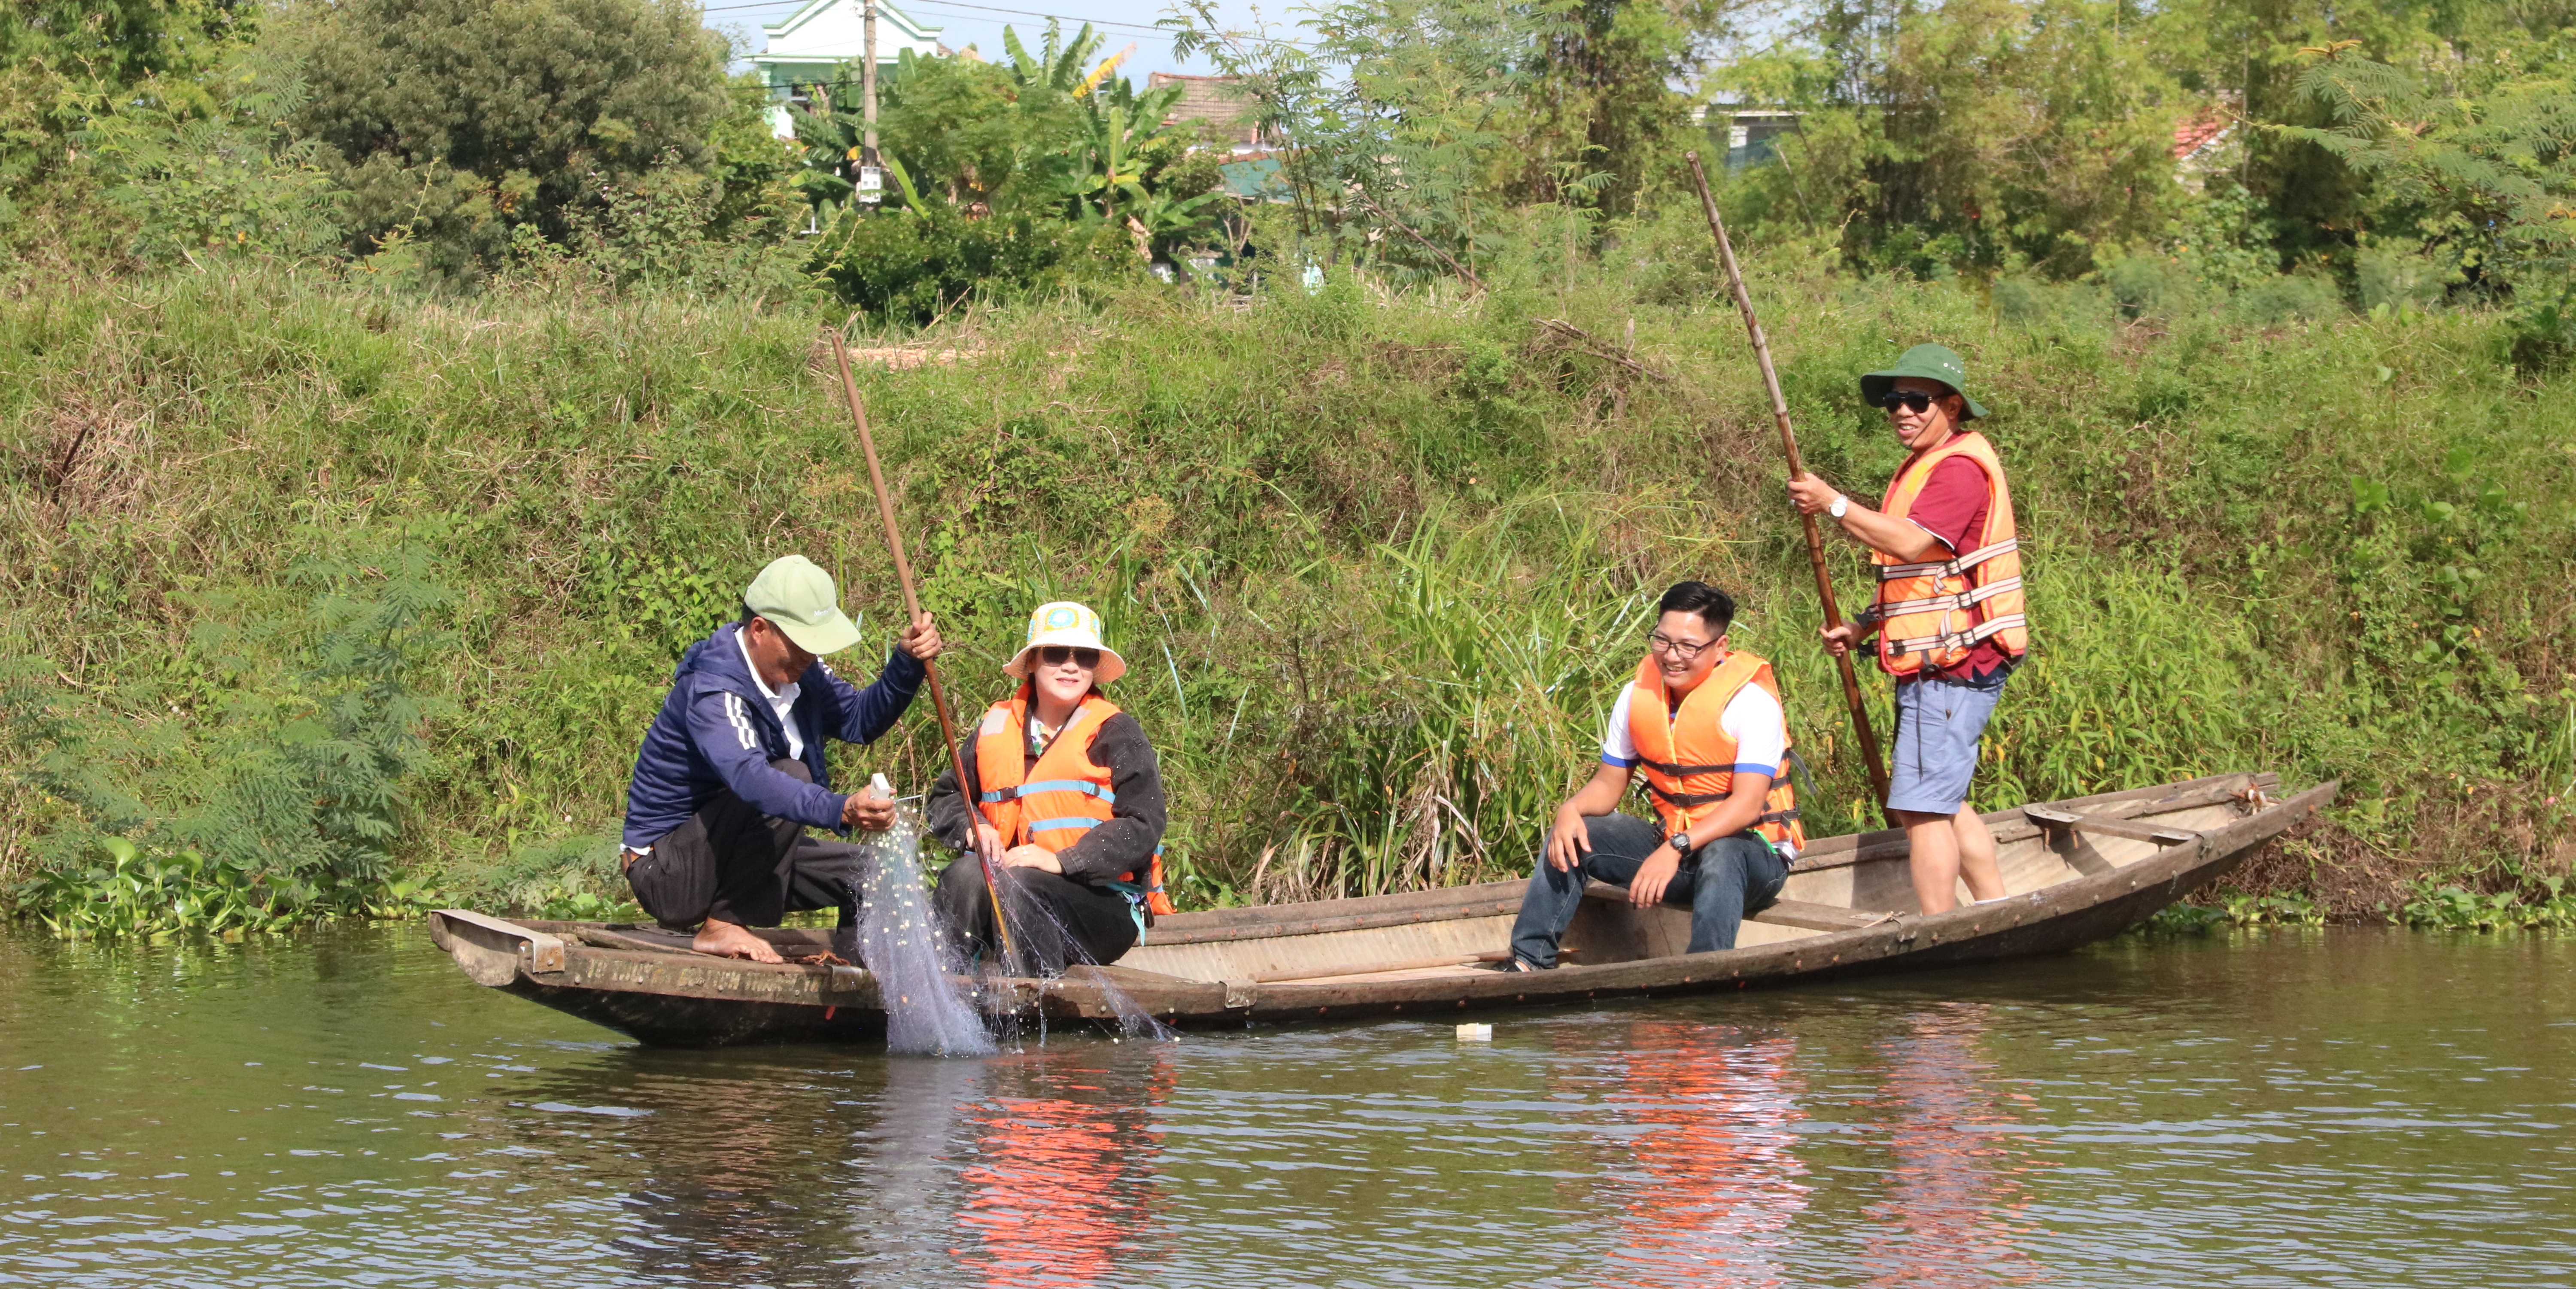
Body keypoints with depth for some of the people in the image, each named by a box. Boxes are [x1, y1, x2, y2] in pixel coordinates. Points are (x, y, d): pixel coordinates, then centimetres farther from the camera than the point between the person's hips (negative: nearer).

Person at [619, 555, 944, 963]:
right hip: (666, 875, -9)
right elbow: (749, 777, -45)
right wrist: (842, 811, -59)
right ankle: (723, 927, -23)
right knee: (790, 776, -28)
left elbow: (860, 719, 6)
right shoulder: (712, 689, -28)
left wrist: (908, 663, -12)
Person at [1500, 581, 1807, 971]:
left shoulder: (1751, 701, -19)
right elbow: (1609, 784, 8)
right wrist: (1571, 810, -16)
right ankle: (1530, 960, -11)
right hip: (1671, 841, 6)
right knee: (1570, 838, -6)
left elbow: (1747, 804, -28)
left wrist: (1677, 849, -41)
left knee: (1721, 857, -40)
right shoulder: (1638, 696, 0)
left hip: (1752, 852, -6)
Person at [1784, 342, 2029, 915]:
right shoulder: (1926, 467, 21)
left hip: (1953, 666, -11)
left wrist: (1833, 503, -20)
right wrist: (1864, 627, 16)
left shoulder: (1960, 469, -14)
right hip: (1932, 666, 11)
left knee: (1922, 805, -12)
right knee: (1938, 802, 18)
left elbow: (1914, 544, -27)